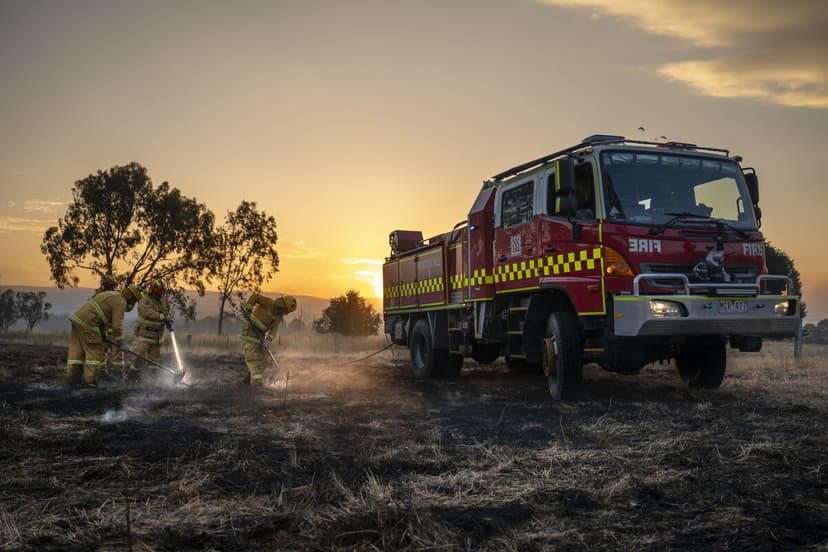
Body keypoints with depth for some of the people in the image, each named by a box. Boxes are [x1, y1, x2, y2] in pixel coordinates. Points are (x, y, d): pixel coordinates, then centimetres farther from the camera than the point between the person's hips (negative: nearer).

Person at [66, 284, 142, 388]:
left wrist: (106, 335, 27)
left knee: (77, 349, 14)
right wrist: (121, 342, -4)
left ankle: (72, 376, 18)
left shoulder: (112, 295, 23)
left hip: (77, 318, 10)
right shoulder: (120, 302, -7)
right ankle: (90, 379, -1)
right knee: (95, 351, -1)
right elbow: (117, 324, -11)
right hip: (87, 323, -10)